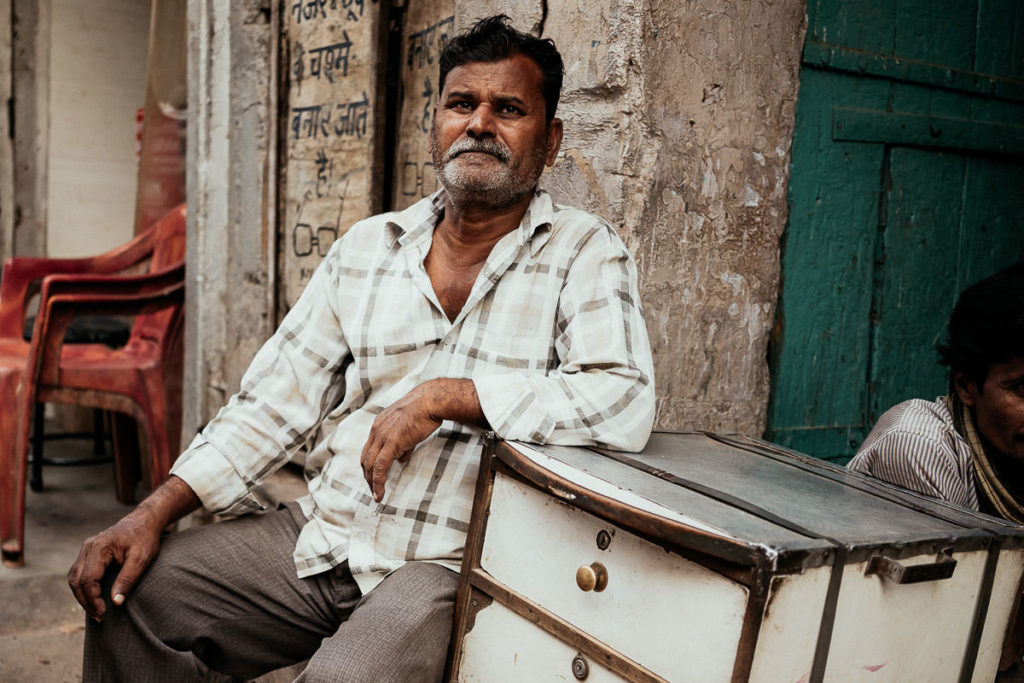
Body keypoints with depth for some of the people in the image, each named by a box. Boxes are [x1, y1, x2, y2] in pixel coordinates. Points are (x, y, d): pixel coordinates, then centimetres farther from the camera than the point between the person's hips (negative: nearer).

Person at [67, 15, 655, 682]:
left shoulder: (583, 252, -4)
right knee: (128, 591, -2)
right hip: (321, 534, 5)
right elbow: (278, 399, 9)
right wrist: (156, 511, -1)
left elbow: (627, 403, -20)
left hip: (451, 562, -5)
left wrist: (445, 397, -21)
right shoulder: (367, 247, 10)